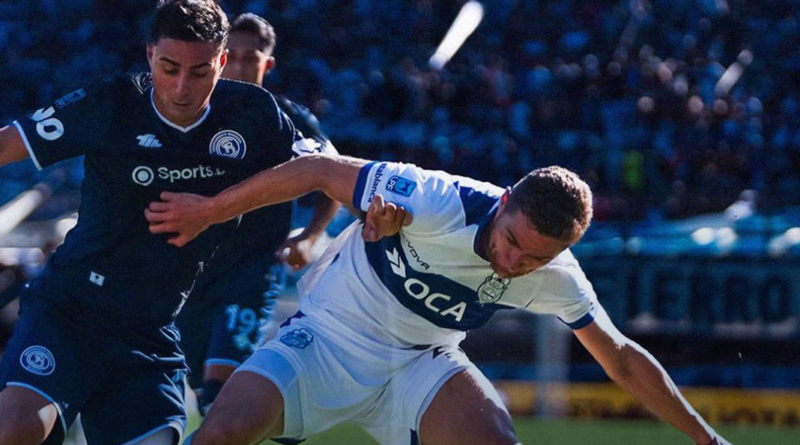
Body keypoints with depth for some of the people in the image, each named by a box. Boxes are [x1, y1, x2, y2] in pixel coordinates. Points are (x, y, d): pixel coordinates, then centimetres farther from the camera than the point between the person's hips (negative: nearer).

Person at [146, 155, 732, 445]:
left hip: (418, 366, 3)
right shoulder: (436, 204, -28)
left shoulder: (555, 279, -13)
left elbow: (624, 359, 0)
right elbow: (317, 171, -17)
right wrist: (209, 211, -8)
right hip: (326, 340, -3)